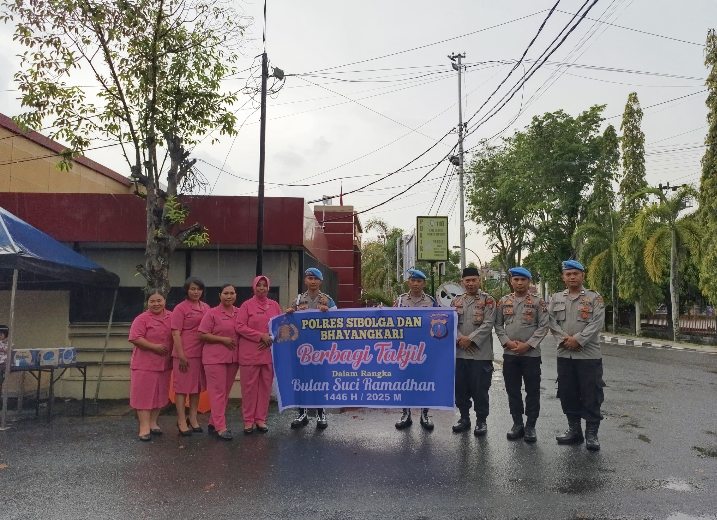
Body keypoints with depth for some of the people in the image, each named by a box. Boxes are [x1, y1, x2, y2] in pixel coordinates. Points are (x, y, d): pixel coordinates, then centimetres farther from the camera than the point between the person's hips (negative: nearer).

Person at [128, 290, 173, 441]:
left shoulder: (171, 317, 5)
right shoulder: (142, 319, -10)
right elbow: (135, 338, -18)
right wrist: (155, 347, -21)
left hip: (164, 364, 5)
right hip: (145, 364, -5)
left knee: (160, 394, 12)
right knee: (144, 394, -1)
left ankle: (153, 422, 25)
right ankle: (144, 426, 5)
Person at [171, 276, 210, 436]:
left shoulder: (206, 307, 10)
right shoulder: (180, 308, -6)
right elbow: (176, 333, -10)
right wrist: (181, 355, -15)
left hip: (202, 353, 6)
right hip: (185, 354, -6)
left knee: (197, 386, 13)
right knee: (182, 387, 3)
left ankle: (193, 419, 24)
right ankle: (182, 421, 11)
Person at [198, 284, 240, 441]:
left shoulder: (239, 313, 8)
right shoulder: (212, 313, -6)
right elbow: (202, 335, -10)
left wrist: (238, 342, 2)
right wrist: (223, 339, -16)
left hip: (233, 358, 6)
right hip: (215, 358, -6)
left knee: (226, 392, 11)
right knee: (218, 392, -4)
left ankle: (213, 423, 23)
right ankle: (220, 427, -1)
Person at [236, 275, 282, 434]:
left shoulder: (274, 305, 9)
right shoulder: (247, 305, -2)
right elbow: (240, 327, -9)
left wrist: (272, 338, -7)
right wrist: (261, 336, -16)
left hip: (269, 352, 4)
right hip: (250, 353, -3)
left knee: (265, 386, 6)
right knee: (249, 386, 1)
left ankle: (261, 419, 16)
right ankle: (248, 420, 11)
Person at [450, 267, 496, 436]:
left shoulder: (487, 300, 1)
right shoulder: (456, 301, 13)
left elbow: (488, 324, -9)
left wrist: (471, 339, -14)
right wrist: (460, 338, -10)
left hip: (481, 353, -4)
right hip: (459, 352, 4)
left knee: (480, 388, 1)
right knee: (460, 387, 10)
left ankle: (481, 420, 14)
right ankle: (464, 417, 24)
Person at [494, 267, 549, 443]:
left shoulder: (538, 302, -1)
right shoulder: (503, 302, 7)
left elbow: (544, 326, -5)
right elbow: (498, 325, 8)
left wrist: (527, 345, -13)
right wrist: (507, 342, -8)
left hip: (531, 353, -2)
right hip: (509, 353, 3)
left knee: (532, 390, 4)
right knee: (512, 390, 9)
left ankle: (530, 426, 15)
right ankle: (517, 424, 22)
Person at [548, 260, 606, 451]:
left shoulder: (594, 298, -1)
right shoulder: (556, 298, 9)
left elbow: (597, 323, -10)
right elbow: (552, 321, 3)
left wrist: (578, 339, -17)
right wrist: (563, 339, -12)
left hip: (589, 354, -4)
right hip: (564, 354, 4)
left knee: (591, 395, 0)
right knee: (568, 394, 10)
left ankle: (591, 433, 11)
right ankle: (574, 430, 23)